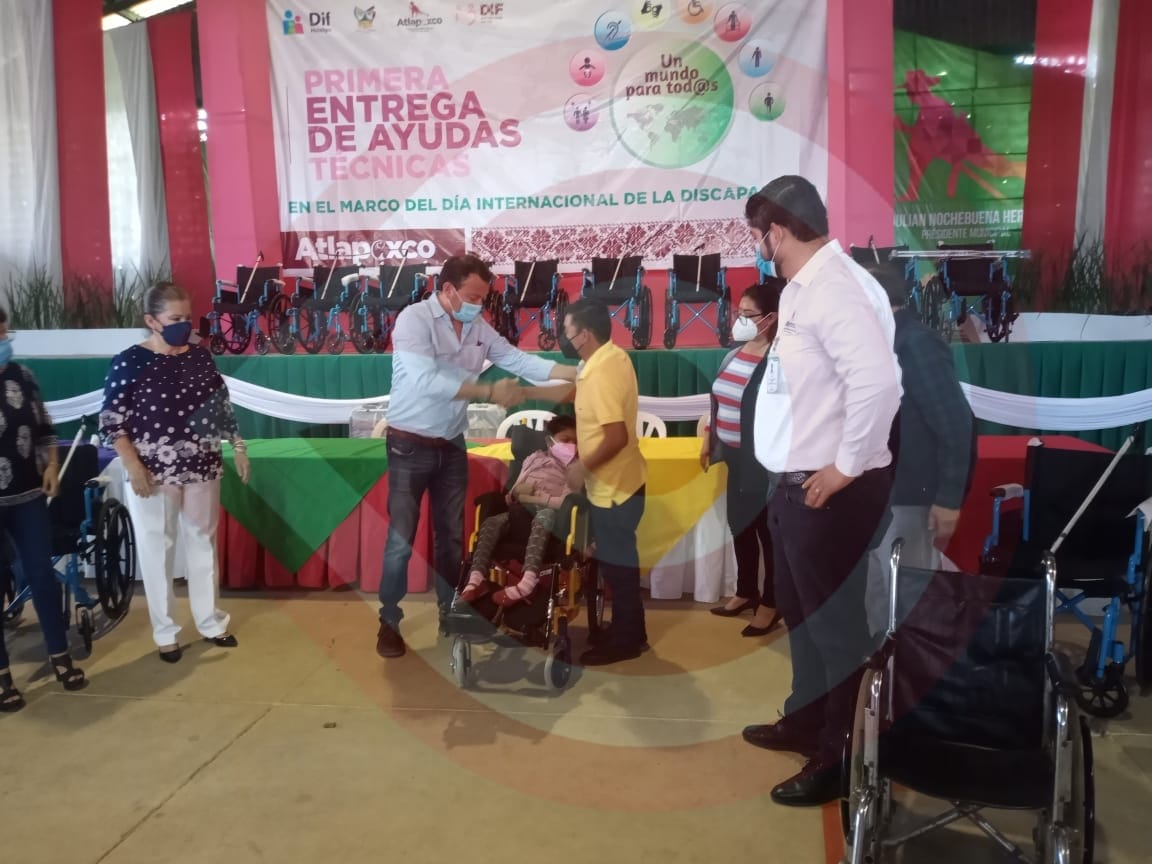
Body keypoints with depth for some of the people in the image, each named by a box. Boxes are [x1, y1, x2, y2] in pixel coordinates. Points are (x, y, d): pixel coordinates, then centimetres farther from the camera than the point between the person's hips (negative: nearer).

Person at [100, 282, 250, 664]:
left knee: (203, 543, 14)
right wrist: (134, 467, -17)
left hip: (201, 470, 4)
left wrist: (238, 446, 9)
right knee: (157, 550, 7)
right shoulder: (129, 362, -10)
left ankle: (211, 622, 28)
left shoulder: (200, 356, 4)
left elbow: (222, 406, 12)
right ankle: (165, 633, 21)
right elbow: (111, 421, -10)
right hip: (153, 474, -4)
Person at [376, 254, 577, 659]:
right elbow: (427, 381, -28)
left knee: (451, 536, 14)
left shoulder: (479, 328, 3)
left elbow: (520, 361, 3)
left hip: (451, 446, 6)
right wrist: (489, 392, -29)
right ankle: (388, 622, 13)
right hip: (410, 446, -6)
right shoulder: (414, 319, -16)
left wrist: (578, 373, -6)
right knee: (401, 539, 0)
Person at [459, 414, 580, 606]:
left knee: (544, 517, -40)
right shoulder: (535, 458, 23)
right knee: (492, 522, -27)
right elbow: (513, 494, 20)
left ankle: (528, 581, -59)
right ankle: (476, 579, -40)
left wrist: (535, 498, -12)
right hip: (522, 510, 4)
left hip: (551, 512, -3)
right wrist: (517, 493, -4)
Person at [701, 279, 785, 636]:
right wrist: (708, 440, 19)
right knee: (740, 525, 18)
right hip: (734, 457, 8)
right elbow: (718, 400, 17)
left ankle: (770, 604, 18)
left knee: (767, 530, 5)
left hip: (762, 460, -8)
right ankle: (746, 592, 34)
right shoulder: (736, 352, 8)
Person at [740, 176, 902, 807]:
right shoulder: (804, 288, 12)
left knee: (833, 622, 4)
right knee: (801, 613, 23)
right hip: (796, 484, 11)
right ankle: (805, 724, 43)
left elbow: (878, 380, -32)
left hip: (829, 490, -10)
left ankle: (840, 759, 22)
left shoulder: (835, 287, -20)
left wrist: (848, 467, -24)